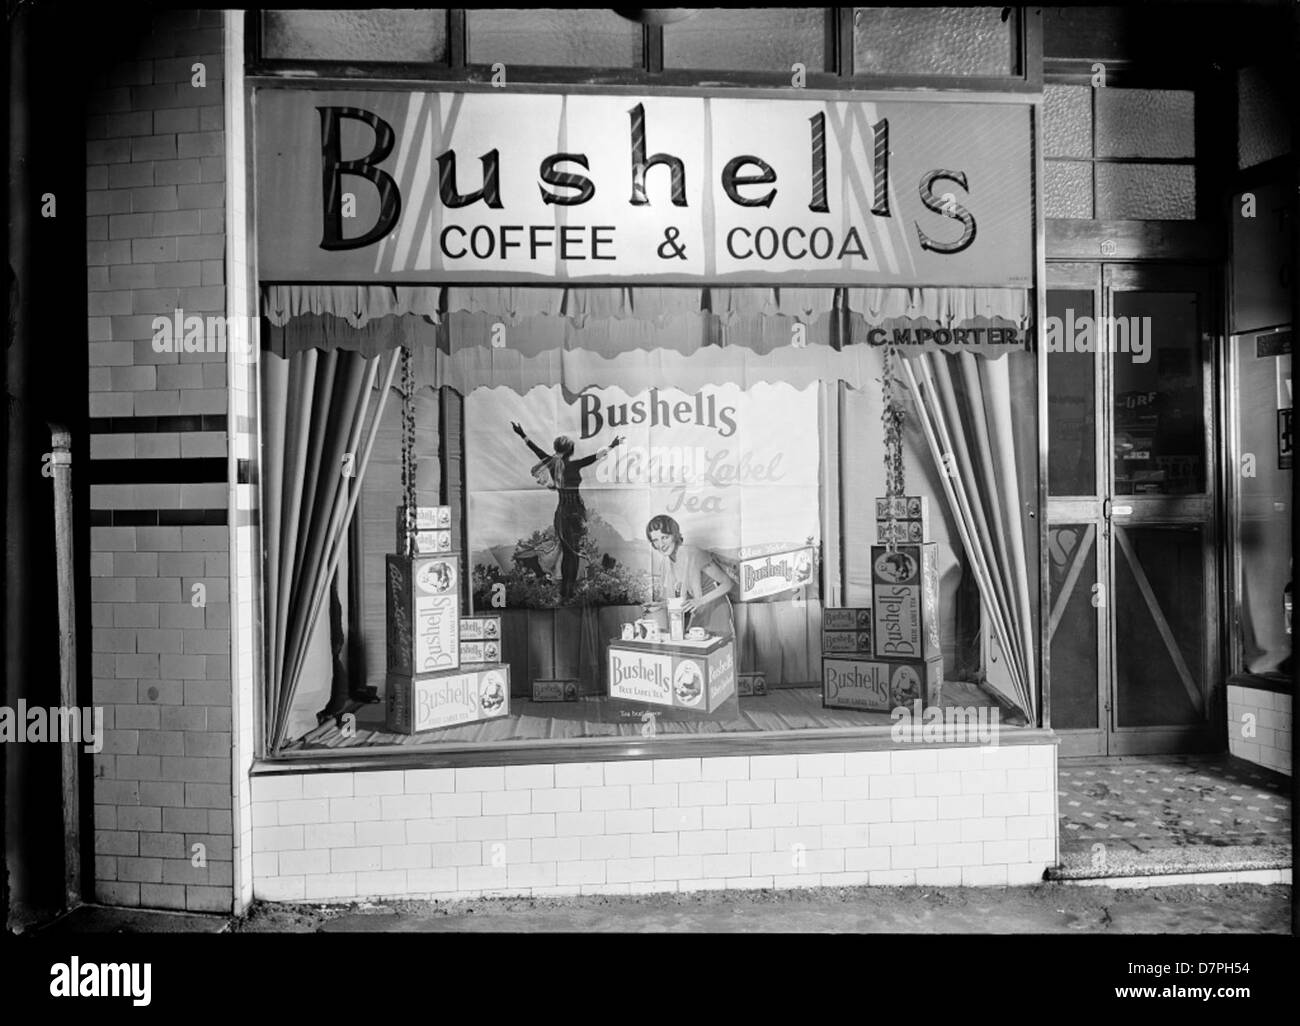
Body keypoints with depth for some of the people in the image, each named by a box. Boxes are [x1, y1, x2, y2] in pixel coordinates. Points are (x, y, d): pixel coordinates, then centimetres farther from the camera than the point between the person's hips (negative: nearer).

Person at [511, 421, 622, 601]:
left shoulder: (552, 463, 0)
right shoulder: (572, 465, -15)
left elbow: (538, 450, 10)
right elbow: (595, 456, -19)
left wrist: (523, 436, 20)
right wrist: (611, 446, -15)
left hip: (561, 511, 6)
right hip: (575, 511, -6)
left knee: (565, 552, 14)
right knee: (574, 552, 0)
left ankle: (563, 591, 17)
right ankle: (570, 592, 0)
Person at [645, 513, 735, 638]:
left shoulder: (694, 555, -20)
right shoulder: (665, 560, 1)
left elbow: (728, 584, -18)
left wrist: (700, 601, -27)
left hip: (714, 613, -6)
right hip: (693, 616, 6)